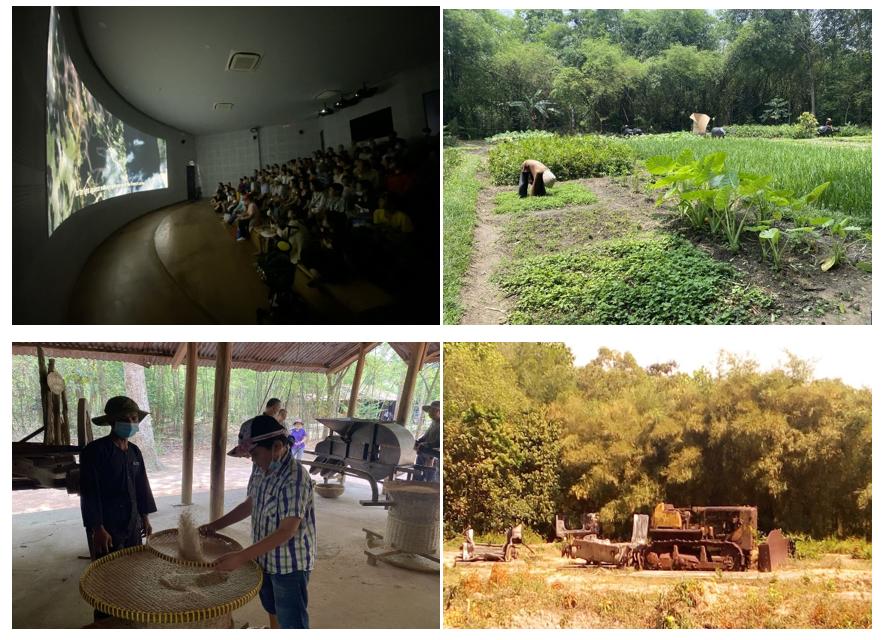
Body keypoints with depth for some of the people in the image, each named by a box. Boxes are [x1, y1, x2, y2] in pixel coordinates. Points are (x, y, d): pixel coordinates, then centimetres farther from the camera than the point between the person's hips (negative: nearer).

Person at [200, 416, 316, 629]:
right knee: (272, 610, 26)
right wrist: (216, 524, 6)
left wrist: (242, 557, -32)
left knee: (292, 622, 4)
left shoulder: (295, 478, -29)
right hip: (266, 558, 8)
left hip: (290, 564, -8)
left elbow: (287, 531, -30)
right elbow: (250, 504, 14)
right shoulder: (261, 469, -1)